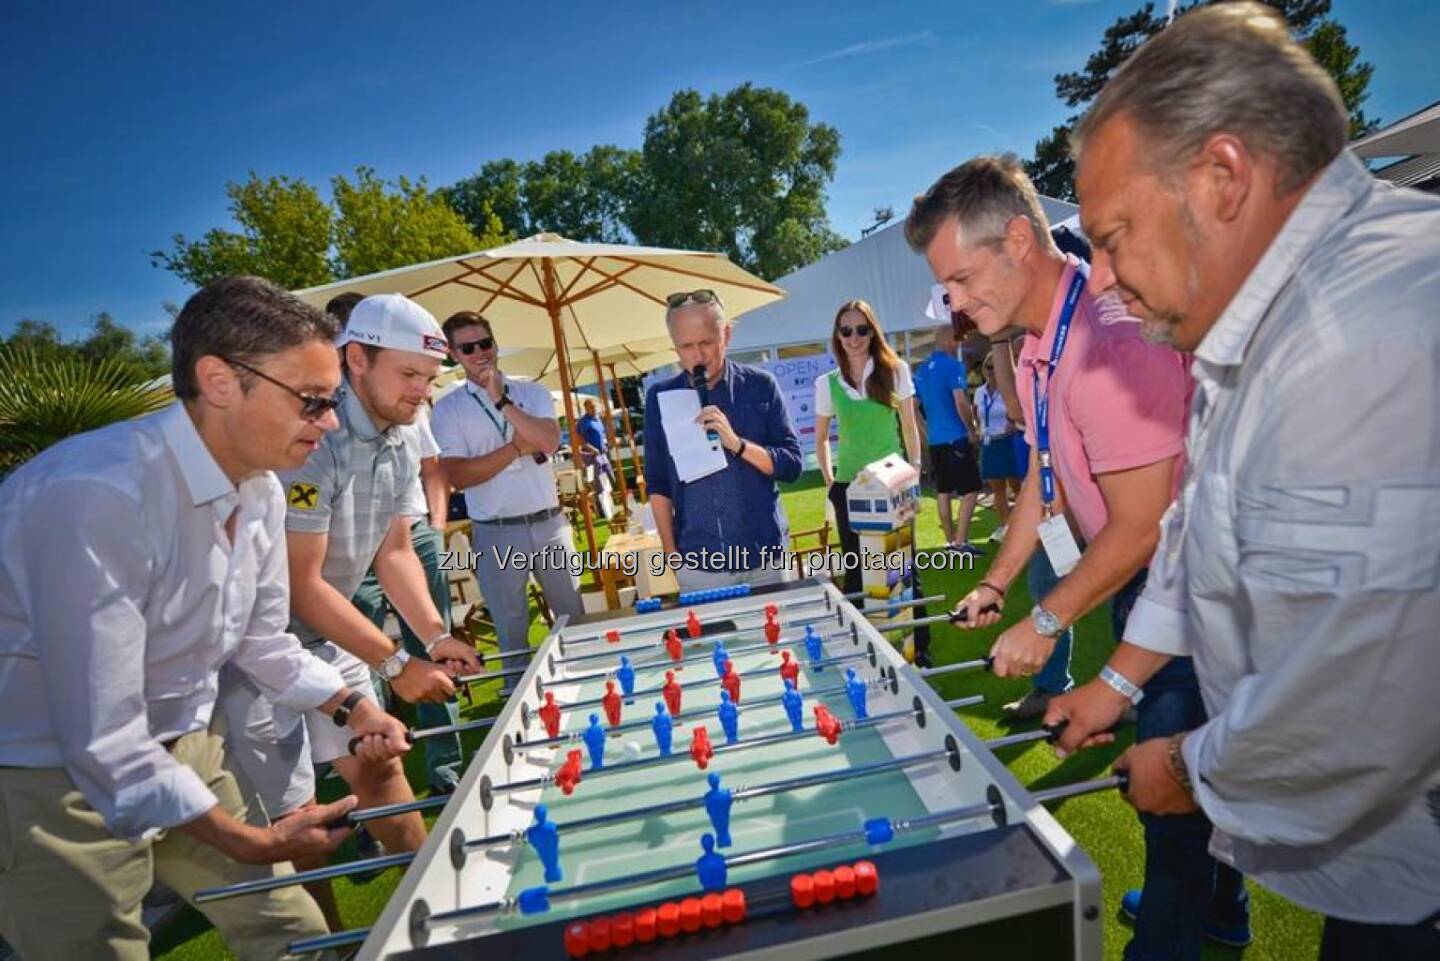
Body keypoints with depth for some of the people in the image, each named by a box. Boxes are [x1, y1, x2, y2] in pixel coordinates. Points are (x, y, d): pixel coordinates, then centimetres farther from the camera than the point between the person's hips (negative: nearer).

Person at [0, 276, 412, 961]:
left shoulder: (260, 490, -5)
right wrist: (252, 843, -19)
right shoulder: (99, 495, -31)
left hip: (181, 750, 7)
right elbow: (101, 744, -28)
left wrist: (352, 709, -1)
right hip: (56, 774, -7)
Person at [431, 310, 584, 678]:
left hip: (549, 523, 2)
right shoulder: (447, 409, -2)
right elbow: (457, 475, -12)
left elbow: (549, 442, -14)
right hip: (495, 534, -2)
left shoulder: (532, 392, 4)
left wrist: (501, 400, -15)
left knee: (574, 616, 14)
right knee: (511, 629, 12)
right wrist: (518, 447, -13)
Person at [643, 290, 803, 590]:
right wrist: (671, 552, -1)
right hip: (698, 565, 0)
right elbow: (658, 483, 5)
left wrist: (737, 444, -21)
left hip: (765, 557, 0)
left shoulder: (760, 385, -1)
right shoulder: (660, 397, 0)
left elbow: (791, 465, -4)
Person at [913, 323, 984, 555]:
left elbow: (914, 407, 15)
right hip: (956, 438, -8)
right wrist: (973, 429, -5)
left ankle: (950, 540, 17)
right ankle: (961, 541, -7)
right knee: (970, 489, -3)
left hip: (935, 440, 8)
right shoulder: (953, 365, -10)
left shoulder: (921, 370, 12)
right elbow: (960, 402, -18)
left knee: (943, 491, 11)